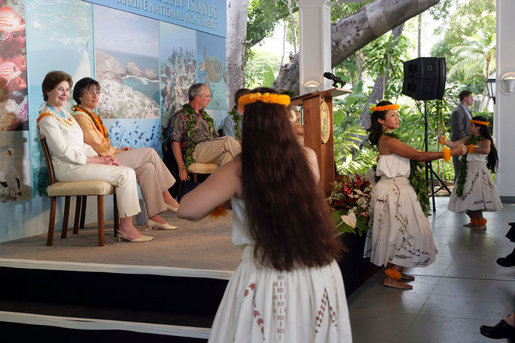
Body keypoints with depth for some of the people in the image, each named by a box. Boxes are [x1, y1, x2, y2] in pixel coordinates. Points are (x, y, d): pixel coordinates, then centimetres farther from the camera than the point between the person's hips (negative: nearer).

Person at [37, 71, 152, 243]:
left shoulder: (64, 113, 20)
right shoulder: (47, 119, -10)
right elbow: (65, 152, -16)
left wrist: (100, 157, 3)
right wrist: (98, 160, -15)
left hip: (81, 162, 9)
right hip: (68, 168, -9)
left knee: (128, 172, -9)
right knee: (125, 174, -20)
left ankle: (125, 226, -12)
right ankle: (126, 227, -16)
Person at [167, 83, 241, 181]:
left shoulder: (205, 116, 28)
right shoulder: (180, 117, 6)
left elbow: (216, 137, 28)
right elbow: (175, 143, -4)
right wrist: (182, 167, -14)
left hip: (212, 154, 6)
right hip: (195, 152, -6)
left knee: (227, 154, -31)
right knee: (229, 140, -23)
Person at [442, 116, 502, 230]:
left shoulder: (485, 140, -7)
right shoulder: (469, 139, 13)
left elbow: (486, 150, -30)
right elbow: (454, 144, 8)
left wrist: (471, 148, -20)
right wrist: (443, 141, -7)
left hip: (478, 171, -7)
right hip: (467, 171, 7)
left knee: (475, 199, -8)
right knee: (466, 199, 9)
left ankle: (481, 223, 10)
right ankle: (474, 221, 27)